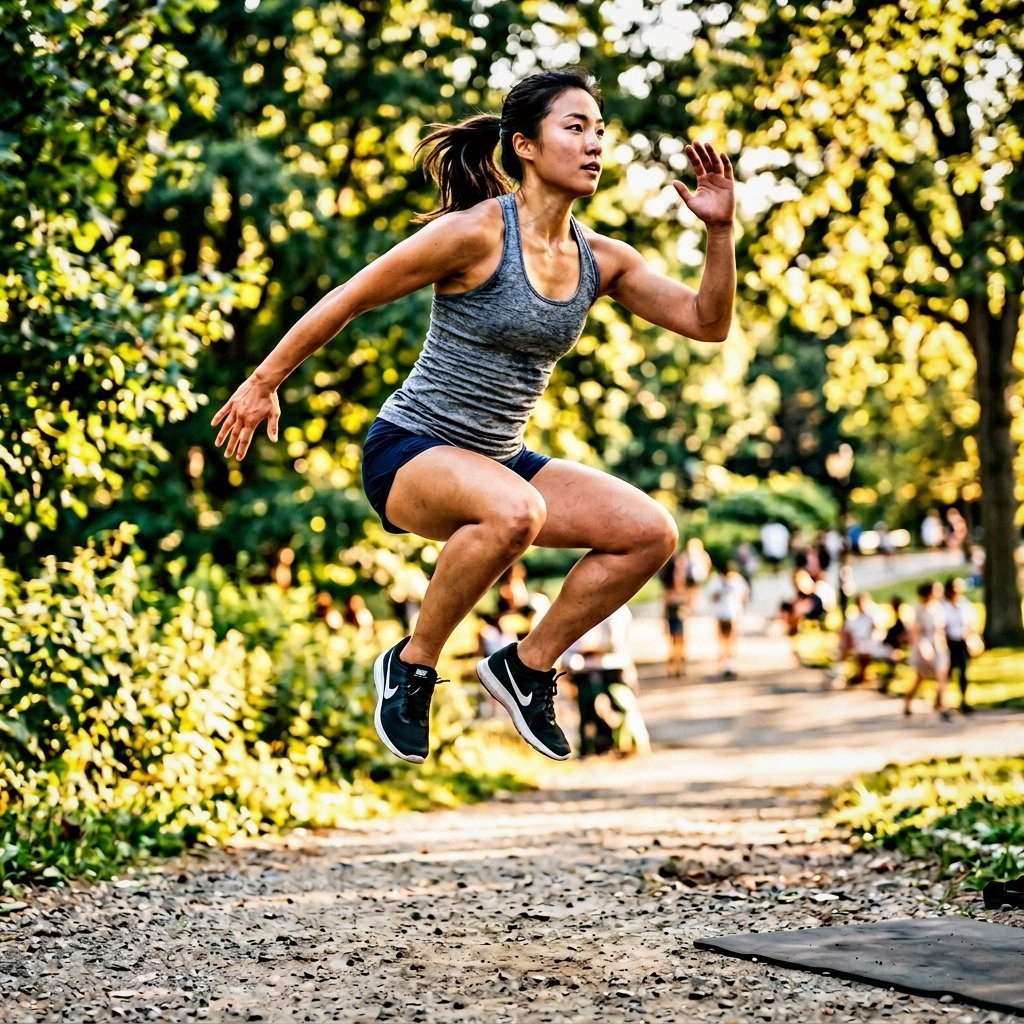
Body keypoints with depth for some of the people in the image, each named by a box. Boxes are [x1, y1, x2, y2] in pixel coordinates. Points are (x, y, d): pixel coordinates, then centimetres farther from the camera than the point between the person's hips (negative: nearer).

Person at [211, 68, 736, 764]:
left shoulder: (601, 260, 2)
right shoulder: (475, 234, -17)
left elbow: (707, 322, 4)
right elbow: (348, 300, -10)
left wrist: (720, 229, -10)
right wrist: (264, 383, -4)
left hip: (498, 463, 7)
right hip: (410, 453, -7)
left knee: (651, 532, -9)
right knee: (514, 512, -39)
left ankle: (527, 668, 8)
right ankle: (411, 666, -15)